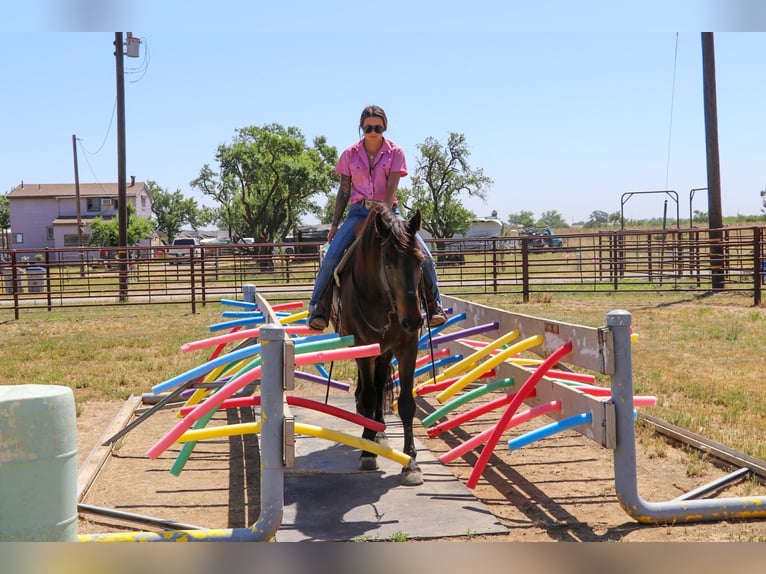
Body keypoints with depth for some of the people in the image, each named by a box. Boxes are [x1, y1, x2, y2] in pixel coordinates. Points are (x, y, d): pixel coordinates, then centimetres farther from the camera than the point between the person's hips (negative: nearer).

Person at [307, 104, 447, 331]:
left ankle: (434, 306, -2)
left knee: (424, 256, -16)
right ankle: (318, 309, -7)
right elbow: (344, 192, 7)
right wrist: (334, 225, 4)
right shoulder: (350, 155, 3)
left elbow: (391, 189, -9)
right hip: (358, 212, 1)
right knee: (331, 258, -19)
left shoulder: (395, 153, -1)